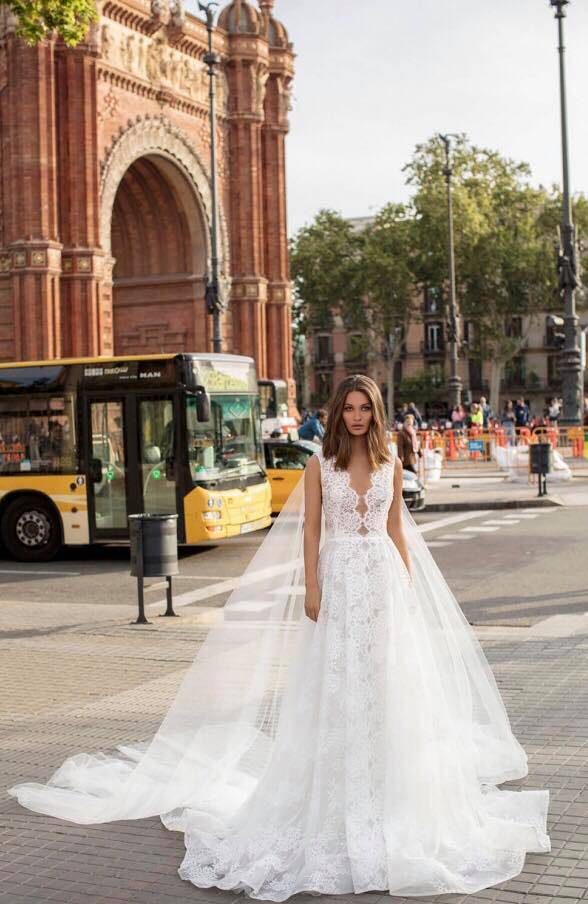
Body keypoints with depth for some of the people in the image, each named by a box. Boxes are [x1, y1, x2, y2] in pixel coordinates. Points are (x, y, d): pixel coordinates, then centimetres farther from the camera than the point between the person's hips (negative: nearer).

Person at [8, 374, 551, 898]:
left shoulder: (391, 465, 7)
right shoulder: (321, 465, 2)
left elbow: (397, 531, 10)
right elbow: (310, 530, 0)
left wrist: (408, 586, 5)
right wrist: (310, 590, -7)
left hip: (383, 578, 2)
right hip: (338, 578, -2)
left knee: (386, 682, 4)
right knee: (334, 684, 0)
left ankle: (386, 788, 17)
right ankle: (338, 788, 11)